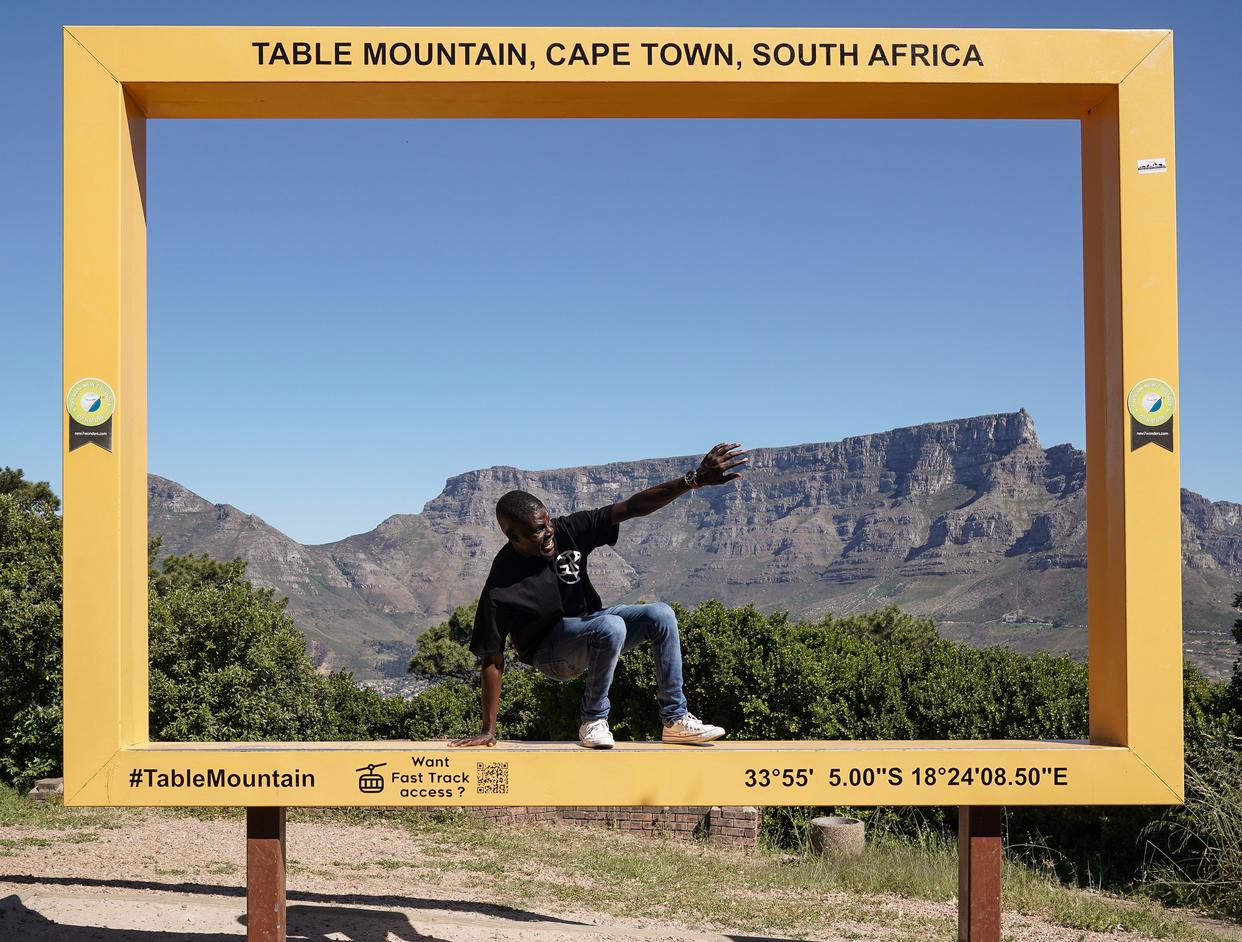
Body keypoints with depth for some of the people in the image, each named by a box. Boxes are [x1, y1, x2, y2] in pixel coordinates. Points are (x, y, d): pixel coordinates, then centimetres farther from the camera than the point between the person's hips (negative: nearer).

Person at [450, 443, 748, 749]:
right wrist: (488, 731, -18)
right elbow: (493, 660, -21)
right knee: (611, 627, -33)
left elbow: (631, 508, -17)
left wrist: (695, 480, -25)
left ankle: (675, 719, -7)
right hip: (550, 652, -6)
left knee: (660, 615, -15)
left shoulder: (568, 531, -16)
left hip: (588, 624, 6)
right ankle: (593, 720, -14)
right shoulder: (501, 587, -27)